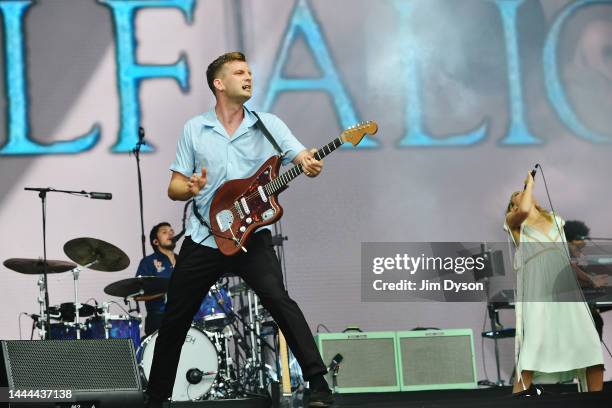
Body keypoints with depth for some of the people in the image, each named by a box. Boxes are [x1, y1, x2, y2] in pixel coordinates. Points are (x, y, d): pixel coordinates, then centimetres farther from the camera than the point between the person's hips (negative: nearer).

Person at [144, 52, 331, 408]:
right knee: (174, 321, 6)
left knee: (279, 301, -23)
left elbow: (304, 159, -6)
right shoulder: (195, 129, 6)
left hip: (252, 236, -2)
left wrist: (311, 166, -31)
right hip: (203, 239, 2)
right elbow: (174, 188, 9)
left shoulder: (269, 125, 4)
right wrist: (190, 189, -15)